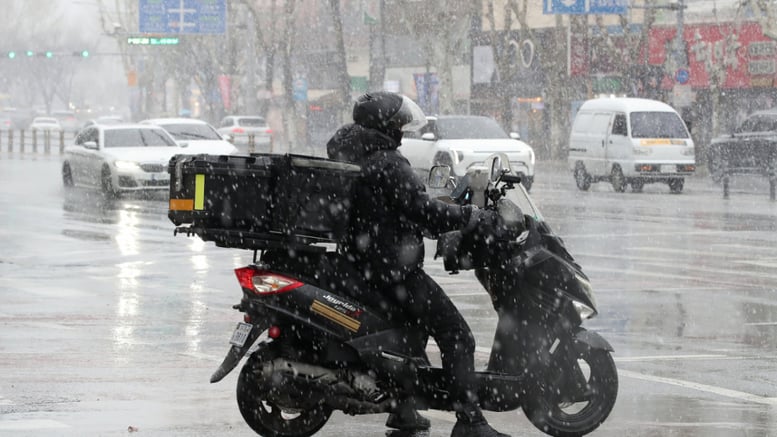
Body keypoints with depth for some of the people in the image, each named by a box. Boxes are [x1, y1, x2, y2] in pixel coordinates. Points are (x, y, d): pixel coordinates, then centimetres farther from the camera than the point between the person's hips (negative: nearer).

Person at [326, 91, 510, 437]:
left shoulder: (345, 155, 10)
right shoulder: (388, 165, -19)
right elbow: (425, 213, -24)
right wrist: (472, 216, -12)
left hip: (358, 262, 10)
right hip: (393, 268, -10)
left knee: (411, 324, 31)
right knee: (456, 336, -7)